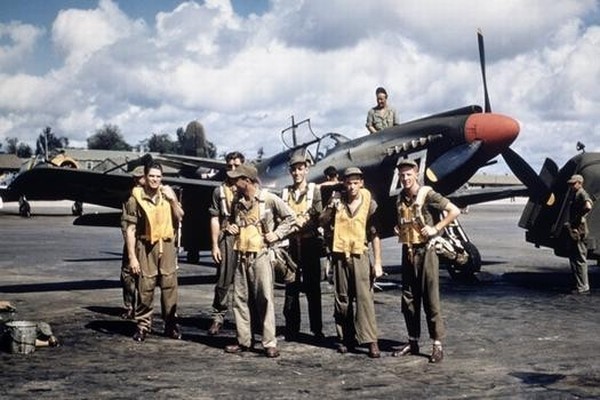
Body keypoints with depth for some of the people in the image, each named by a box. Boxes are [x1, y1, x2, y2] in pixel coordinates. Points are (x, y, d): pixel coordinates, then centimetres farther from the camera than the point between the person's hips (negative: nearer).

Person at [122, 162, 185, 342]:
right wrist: (132, 257, -8)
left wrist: (173, 200, -5)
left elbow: (179, 218, 11)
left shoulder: (168, 193, 6)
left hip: (167, 245, 3)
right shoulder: (136, 197, -4)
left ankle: (171, 324, 15)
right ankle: (143, 326, 11)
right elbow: (131, 229, -5)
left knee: (169, 286, 5)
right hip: (146, 246, -3)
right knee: (145, 288, -1)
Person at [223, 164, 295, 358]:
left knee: (265, 298, -5)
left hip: (261, 255, -6)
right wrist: (231, 228, 7)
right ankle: (243, 341, 15)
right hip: (241, 255, 6)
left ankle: (269, 343, -1)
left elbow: (289, 217, 2)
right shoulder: (237, 201, 11)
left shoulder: (269, 199, -6)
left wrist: (277, 234, -6)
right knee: (240, 299, 7)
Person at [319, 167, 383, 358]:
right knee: (342, 298, 7)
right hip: (340, 254, 3)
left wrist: (377, 262, -4)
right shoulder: (337, 200, 5)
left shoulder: (369, 204, -1)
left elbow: (375, 234, 0)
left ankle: (371, 341, -11)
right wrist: (330, 210, -11)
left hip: (360, 255, -3)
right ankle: (345, 339, 15)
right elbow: (322, 222, 9)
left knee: (365, 297, -10)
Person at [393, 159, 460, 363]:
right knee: (408, 299, 9)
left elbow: (454, 211, -11)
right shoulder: (400, 199, 12)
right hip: (408, 251, 7)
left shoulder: (427, 194, -8)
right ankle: (413, 342, 18)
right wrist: (398, 229, 9)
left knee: (430, 299, -6)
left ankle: (437, 345, -2)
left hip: (425, 250, -7)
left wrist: (435, 228, -15)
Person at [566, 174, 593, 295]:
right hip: (574, 229, 11)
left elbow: (588, 207, -31)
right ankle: (579, 284, 24)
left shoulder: (582, 194, -13)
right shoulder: (574, 194, 17)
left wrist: (578, 216, -20)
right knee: (573, 257, 16)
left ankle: (583, 287, -2)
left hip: (579, 229, -11)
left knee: (580, 258, -6)